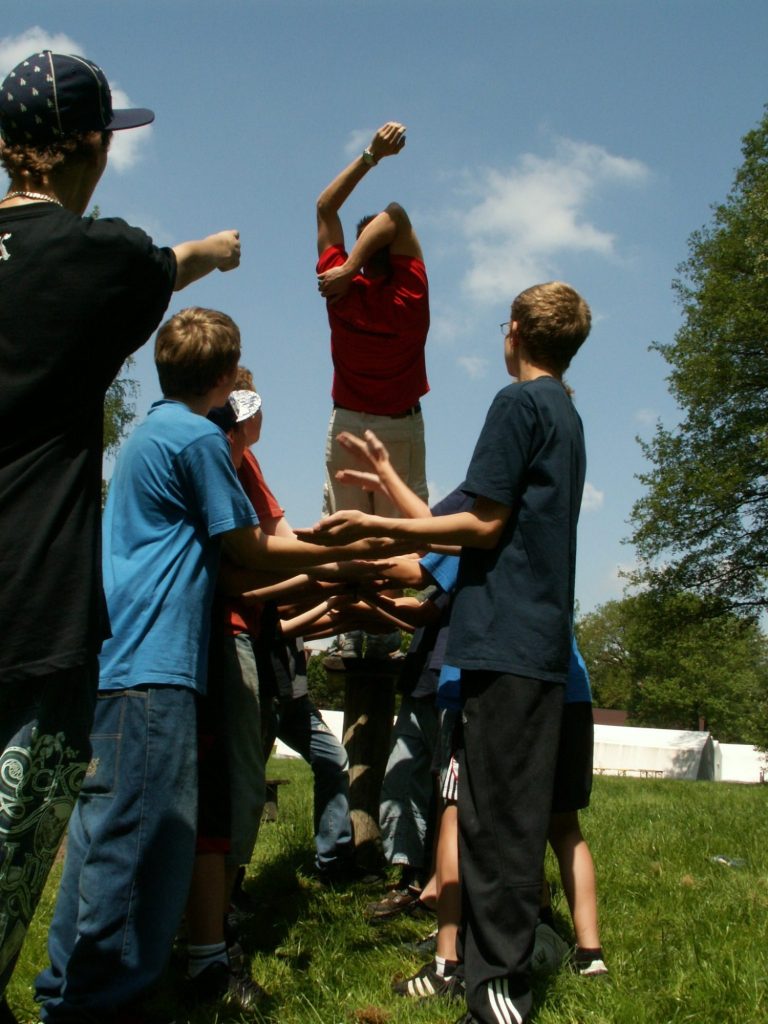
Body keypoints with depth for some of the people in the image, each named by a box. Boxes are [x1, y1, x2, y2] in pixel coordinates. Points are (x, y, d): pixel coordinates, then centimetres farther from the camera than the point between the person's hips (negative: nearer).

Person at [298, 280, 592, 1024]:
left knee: (496, 817, -5)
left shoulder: (518, 403, -7)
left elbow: (485, 525, -12)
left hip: (505, 640, -9)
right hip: (546, 642, 9)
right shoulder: (569, 418, 20)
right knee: (516, 815, 12)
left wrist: (377, 528, -9)